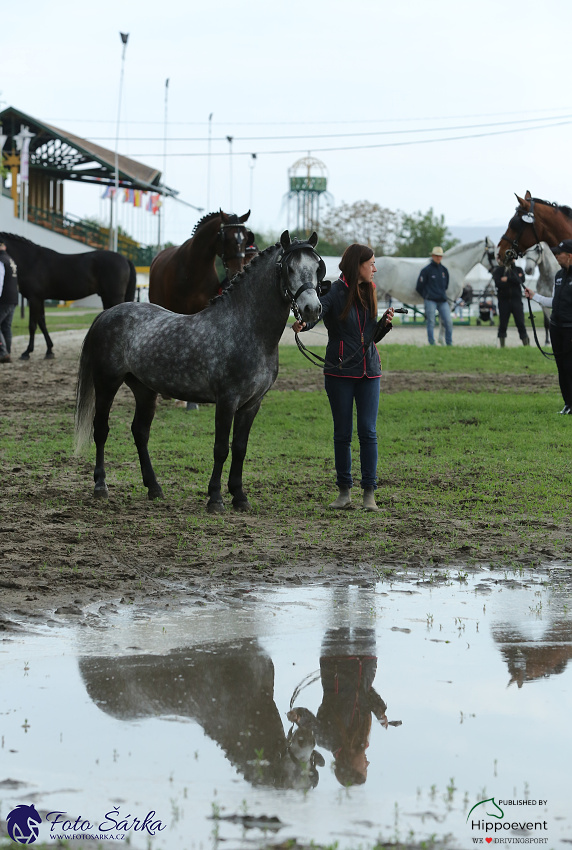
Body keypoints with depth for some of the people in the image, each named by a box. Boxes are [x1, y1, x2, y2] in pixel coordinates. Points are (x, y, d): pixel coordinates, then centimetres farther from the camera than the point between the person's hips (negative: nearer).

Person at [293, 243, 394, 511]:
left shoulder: (368, 292, 11)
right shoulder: (335, 292, -7)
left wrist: (385, 322, -2)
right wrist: (302, 323, -47)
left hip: (369, 371, 4)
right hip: (340, 372, -4)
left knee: (368, 431, -3)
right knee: (342, 433, 4)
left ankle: (369, 493, -1)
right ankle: (344, 492, 13)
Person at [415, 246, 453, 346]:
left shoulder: (444, 270, 11)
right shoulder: (426, 270, -4)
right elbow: (419, 287, 2)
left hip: (442, 300, 4)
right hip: (430, 301, -4)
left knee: (448, 322, -3)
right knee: (431, 322, -4)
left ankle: (449, 343, 6)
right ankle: (432, 343, 2)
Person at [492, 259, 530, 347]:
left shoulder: (518, 269, 11)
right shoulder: (498, 270, 6)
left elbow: (521, 280, -8)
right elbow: (498, 283, -10)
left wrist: (508, 279, -11)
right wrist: (514, 280, -7)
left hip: (516, 299, 0)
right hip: (504, 300, 0)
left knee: (520, 323, -5)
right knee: (503, 324, 3)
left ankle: (526, 343, -5)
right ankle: (502, 345, 11)